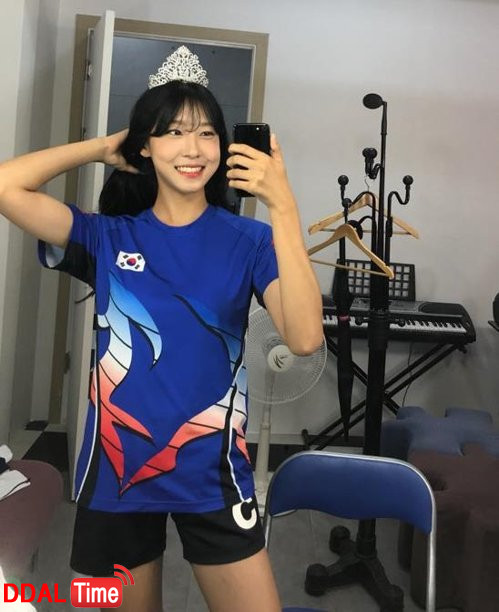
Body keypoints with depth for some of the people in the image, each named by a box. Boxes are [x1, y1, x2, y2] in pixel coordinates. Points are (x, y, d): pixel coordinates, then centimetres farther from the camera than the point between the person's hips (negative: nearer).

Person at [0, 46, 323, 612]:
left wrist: (283, 209, -27)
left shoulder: (248, 240, -6)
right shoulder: (108, 237, -2)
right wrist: (103, 148, -3)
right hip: (117, 470, 2)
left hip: (211, 474, -1)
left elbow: (305, 338, -20)